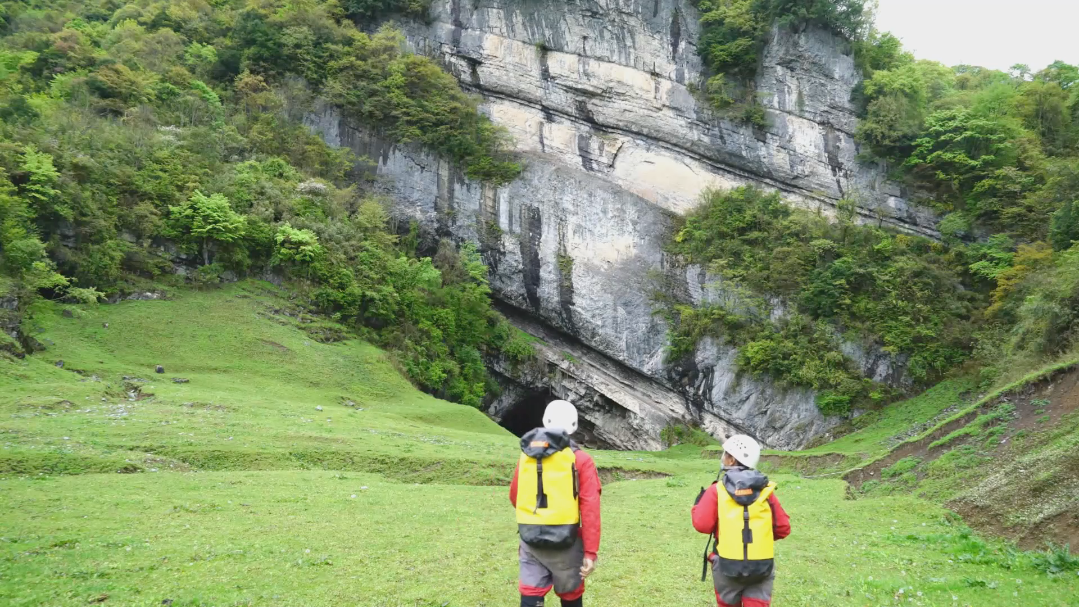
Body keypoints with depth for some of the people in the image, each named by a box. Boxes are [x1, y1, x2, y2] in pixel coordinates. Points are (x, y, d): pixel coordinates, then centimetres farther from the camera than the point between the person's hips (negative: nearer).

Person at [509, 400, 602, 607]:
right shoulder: (580, 460, -8)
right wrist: (590, 552, -12)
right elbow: (590, 509, -14)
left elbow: (514, 498, 16)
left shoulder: (526, 455, 4)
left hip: (530, 539, 3)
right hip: (565, 541, -3)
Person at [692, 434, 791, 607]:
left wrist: (699, 503, 8)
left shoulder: (717, 490, -7)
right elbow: (783, 528, 5)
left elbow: (702, 525, -11)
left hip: (728, 566, -1)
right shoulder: (766, 490, 1)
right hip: (762, 567, 1)